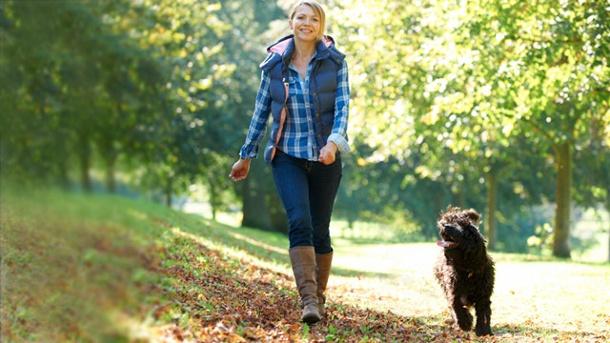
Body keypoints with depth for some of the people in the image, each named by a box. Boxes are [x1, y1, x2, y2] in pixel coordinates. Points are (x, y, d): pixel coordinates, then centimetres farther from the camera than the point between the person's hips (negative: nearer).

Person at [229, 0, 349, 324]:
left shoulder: (335, 61, 0)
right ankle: (308, 300, -24)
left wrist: (334, 142, -25)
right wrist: (246, 156, 11)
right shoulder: (274, 63, 2)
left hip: (325, 157, 0)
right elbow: (261, 111, 9)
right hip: (288, 155, 0)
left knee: (319, 230, 6)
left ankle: (319, 298, 22)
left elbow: (342, 106, -7)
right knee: (299, 222, -19)